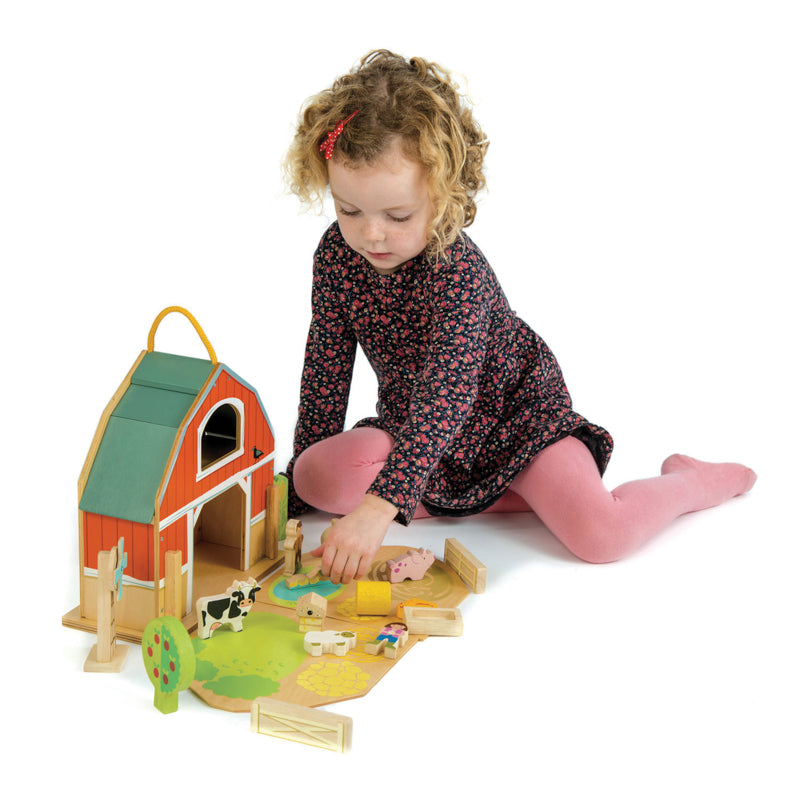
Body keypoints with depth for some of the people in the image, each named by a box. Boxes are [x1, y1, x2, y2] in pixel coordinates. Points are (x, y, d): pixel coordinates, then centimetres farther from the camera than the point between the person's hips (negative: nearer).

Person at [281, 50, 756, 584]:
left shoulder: (458, 271, -32)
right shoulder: (337, 255, -13)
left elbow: (445, 398, -42)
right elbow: (325, 370, -2)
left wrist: (379, 506, -54)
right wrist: (300, 491, -2)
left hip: (513, 414, -5)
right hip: (411, 425, 6)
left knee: (600, 536, -24)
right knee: (319, 473, -22)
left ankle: (692, 482, 10)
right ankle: (500, 498, -10)